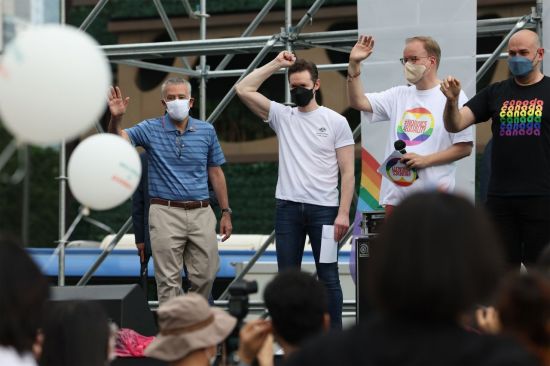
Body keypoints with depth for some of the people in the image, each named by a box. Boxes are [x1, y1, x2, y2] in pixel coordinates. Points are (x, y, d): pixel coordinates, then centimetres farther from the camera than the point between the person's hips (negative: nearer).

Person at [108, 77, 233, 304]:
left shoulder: (206, 131, 7)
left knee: (205, 276, 6)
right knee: (169, 280, -1)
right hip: (166, 214, -2)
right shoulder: (151, 129, 1)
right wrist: (116, 118, -31)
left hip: (201, 213, 2)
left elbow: (216, 173, 11)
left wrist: (226, 212, 9)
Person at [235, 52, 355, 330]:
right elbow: (243, 89, 1)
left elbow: (347, 172, -2)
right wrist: (276, 64, 1)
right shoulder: (281, 116, 9)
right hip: (287, 208, 3)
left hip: (324, 209, -3)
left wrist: (343, 213, -11)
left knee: (328, 276, 2)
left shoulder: (336, 122, 1)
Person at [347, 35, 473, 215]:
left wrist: (426, 159, -14)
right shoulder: (399, 95, 15)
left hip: (433, 196, -5)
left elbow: (465, 147, -5)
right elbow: (358, 102, 9)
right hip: (395, 195, 6)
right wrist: (354, 65, -2)